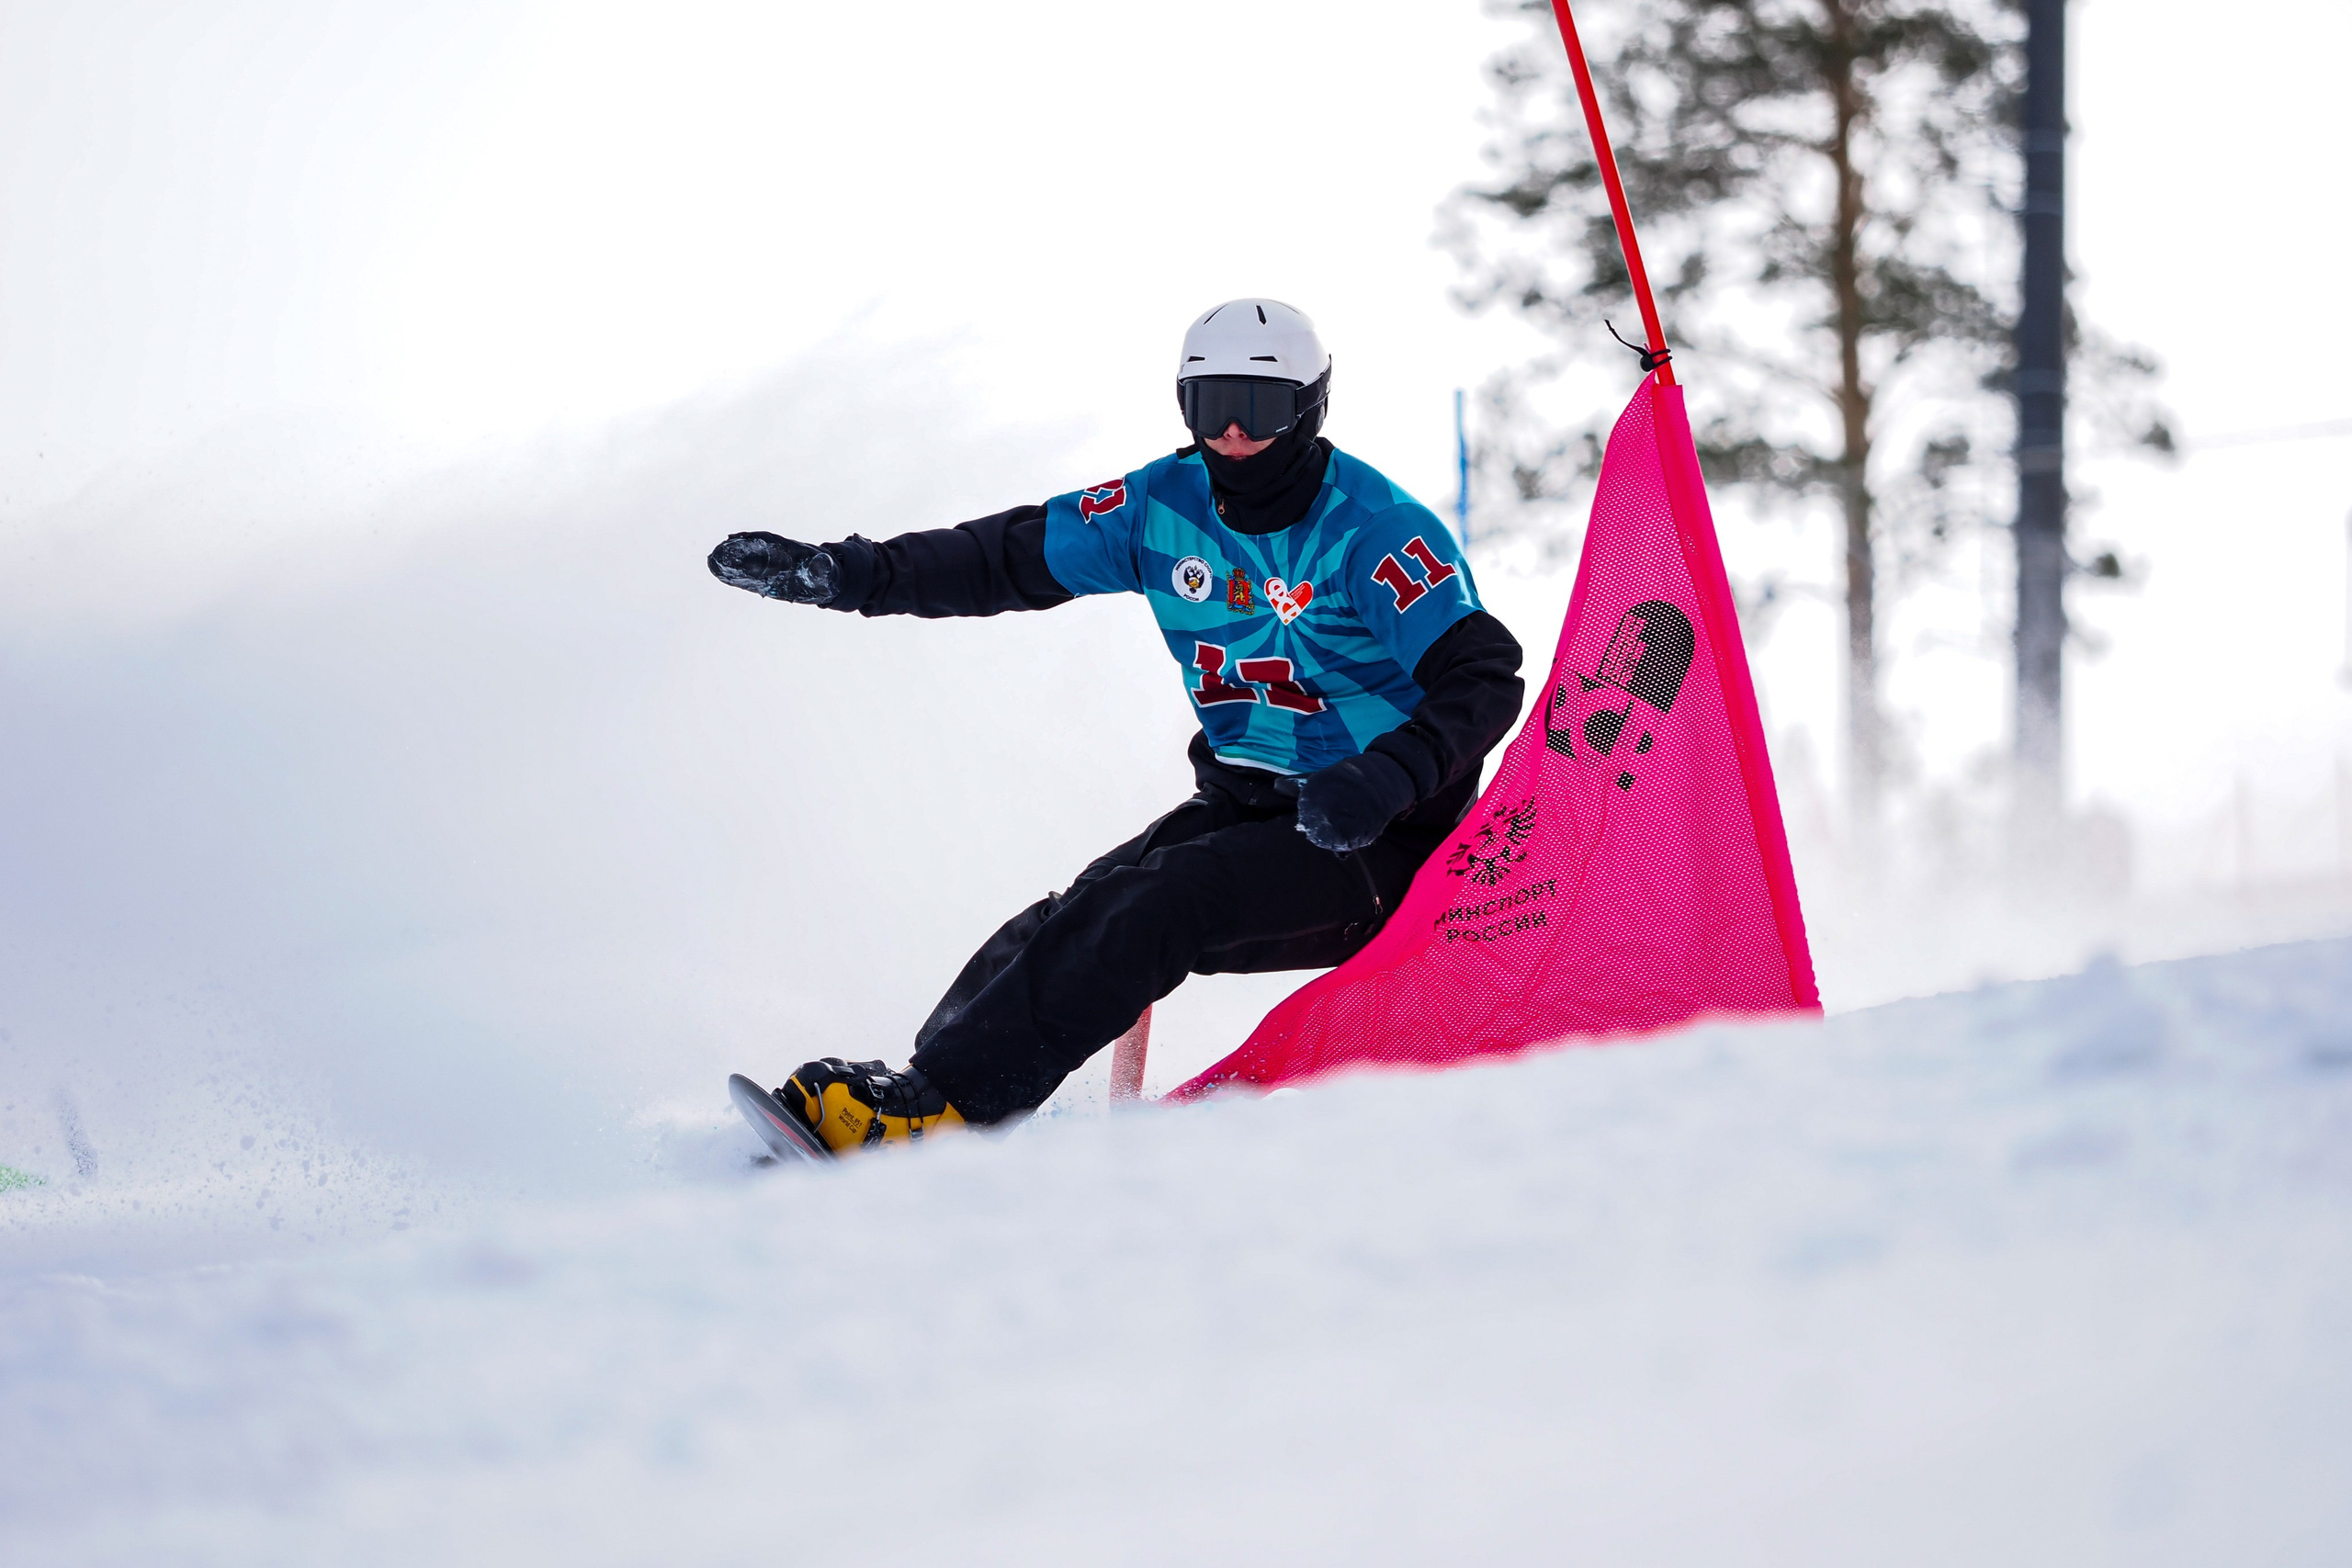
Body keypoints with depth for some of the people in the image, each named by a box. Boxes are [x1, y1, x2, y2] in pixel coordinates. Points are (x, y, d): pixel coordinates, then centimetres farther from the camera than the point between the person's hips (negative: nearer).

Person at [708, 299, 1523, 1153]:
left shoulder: (1377, 531, -17)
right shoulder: (1167, 508, 2)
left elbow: (1482, 678, -23)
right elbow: (1009, 557, 4)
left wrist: (1385, 777, -41)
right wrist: (842, 573, -7)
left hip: (1370, 840, -7)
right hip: (1246, 800, 7)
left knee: (1150, 906, -27)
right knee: (1081, 912, -19)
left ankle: (942, 1099, -33)